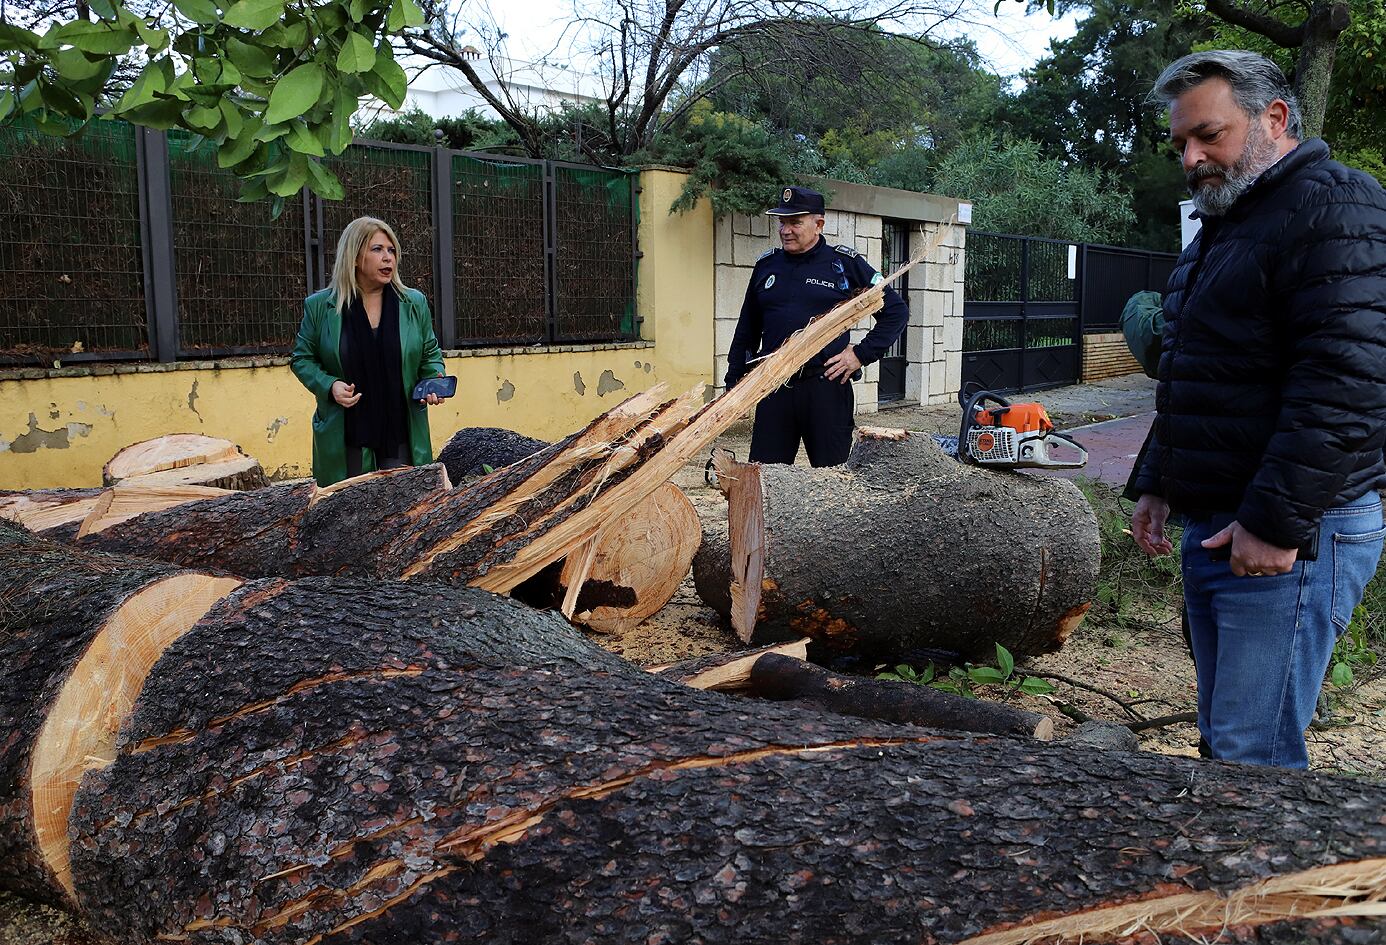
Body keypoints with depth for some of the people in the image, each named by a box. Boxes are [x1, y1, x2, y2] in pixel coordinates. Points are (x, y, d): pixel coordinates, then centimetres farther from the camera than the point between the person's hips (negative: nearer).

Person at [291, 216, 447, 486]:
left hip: (402, 433, 1)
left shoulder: (414, 303, 6)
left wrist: (434, 381, -6)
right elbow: (302, 358, 7)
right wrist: (329, 385, -11)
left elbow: (431, 354, 15)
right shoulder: (320, 306, 0)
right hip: (345, 437, -1)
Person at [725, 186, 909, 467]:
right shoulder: (766, 265, 13)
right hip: (774, 388, 4)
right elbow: (746, 332, 20)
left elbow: (896, 311, 5)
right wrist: (734, 385, 15)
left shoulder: (845, 263, 1)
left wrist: (861, 354, -4)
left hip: (826, 387, -3)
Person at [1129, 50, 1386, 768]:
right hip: (1212, 529, 10)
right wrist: (1157, 484, 20)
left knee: (1252, 759, -7)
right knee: (1220, 737, 16)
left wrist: (1276, 523, -23)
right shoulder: (1224, 224, 20)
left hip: (1287, 540, -9)